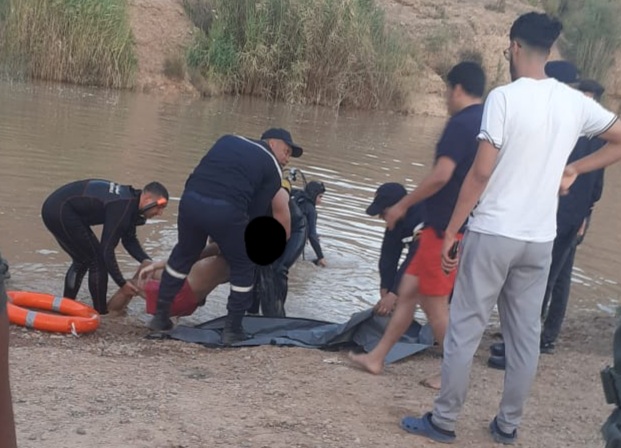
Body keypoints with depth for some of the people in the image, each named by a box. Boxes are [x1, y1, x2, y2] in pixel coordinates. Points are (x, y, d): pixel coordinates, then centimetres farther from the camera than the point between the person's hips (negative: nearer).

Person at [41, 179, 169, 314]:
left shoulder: (129, 198, 6)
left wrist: (145, 260, -2)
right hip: (61, 212, -10)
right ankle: (101, 313, 6)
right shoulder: (122, 207, -23)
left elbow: (129, 240, 14)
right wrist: (121, 282, -15)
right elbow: (107, 248, -22)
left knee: (81, 260, 21)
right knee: (97, 260, -3)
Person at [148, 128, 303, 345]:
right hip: (226, 210, -5)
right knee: (243, 267, 19)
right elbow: (256, 213, 10)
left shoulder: (229, 140, 27)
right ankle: (232, 329, 22)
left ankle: (160, 316, 36)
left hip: (191, 200, 5)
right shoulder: (273, 169, 14)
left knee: (183, 255, 29)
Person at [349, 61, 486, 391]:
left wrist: (402, 205, -14)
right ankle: (377, 357, 21)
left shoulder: (462, 123, -15)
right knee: (409, 289, 14)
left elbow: (441, 175, -25)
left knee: (434, 301, 1)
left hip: (448, 227, -9)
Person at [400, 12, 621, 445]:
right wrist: (574, 169, 14)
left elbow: (481, 172, -15)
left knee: (464, 331, 5)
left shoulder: (504, 97, -13)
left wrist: (451, 231, -8)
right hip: (539, 239, 5)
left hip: (492, 233, -5)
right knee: (526, 335, 13)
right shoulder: (575, 103, 3)